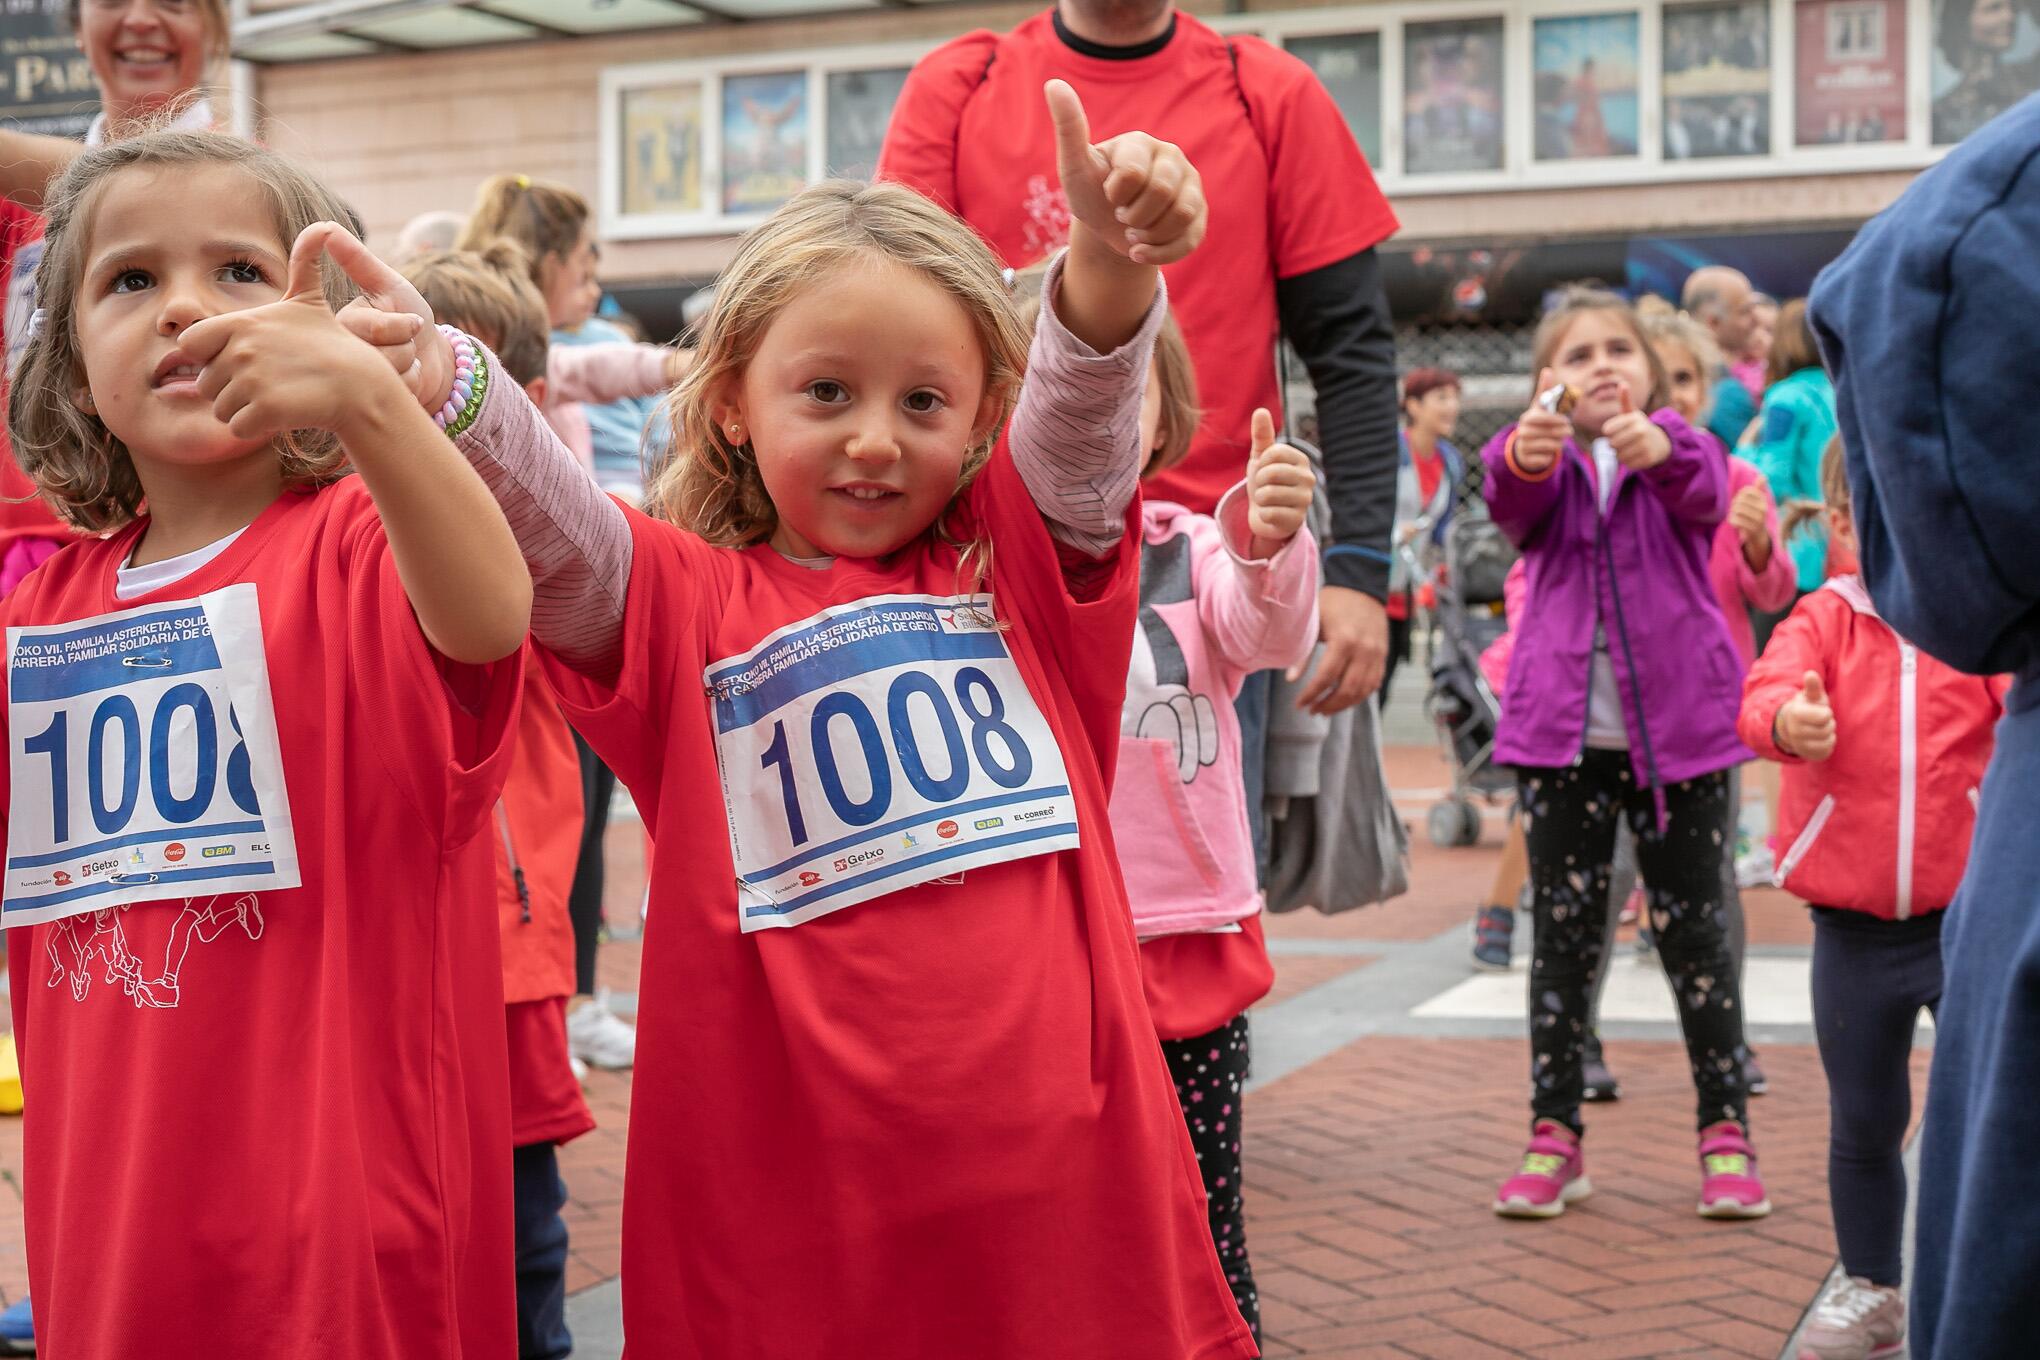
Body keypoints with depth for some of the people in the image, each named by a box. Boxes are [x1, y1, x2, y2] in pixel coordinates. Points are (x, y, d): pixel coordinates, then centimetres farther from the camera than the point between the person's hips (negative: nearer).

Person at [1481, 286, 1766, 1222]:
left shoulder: (1681, 451, 4)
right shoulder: (1546, 468, 6)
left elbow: (1705, 493, -20)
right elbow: (1513, 504, -19)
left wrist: (1659, 450, -43)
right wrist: (1524, 455, -43)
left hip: (1679, 728, -1)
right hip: (1565, 733, 1)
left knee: (1691, 931, 5)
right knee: (1564, 933, 5)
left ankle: (1726, 1135, 14)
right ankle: (1554, 1137, 12)